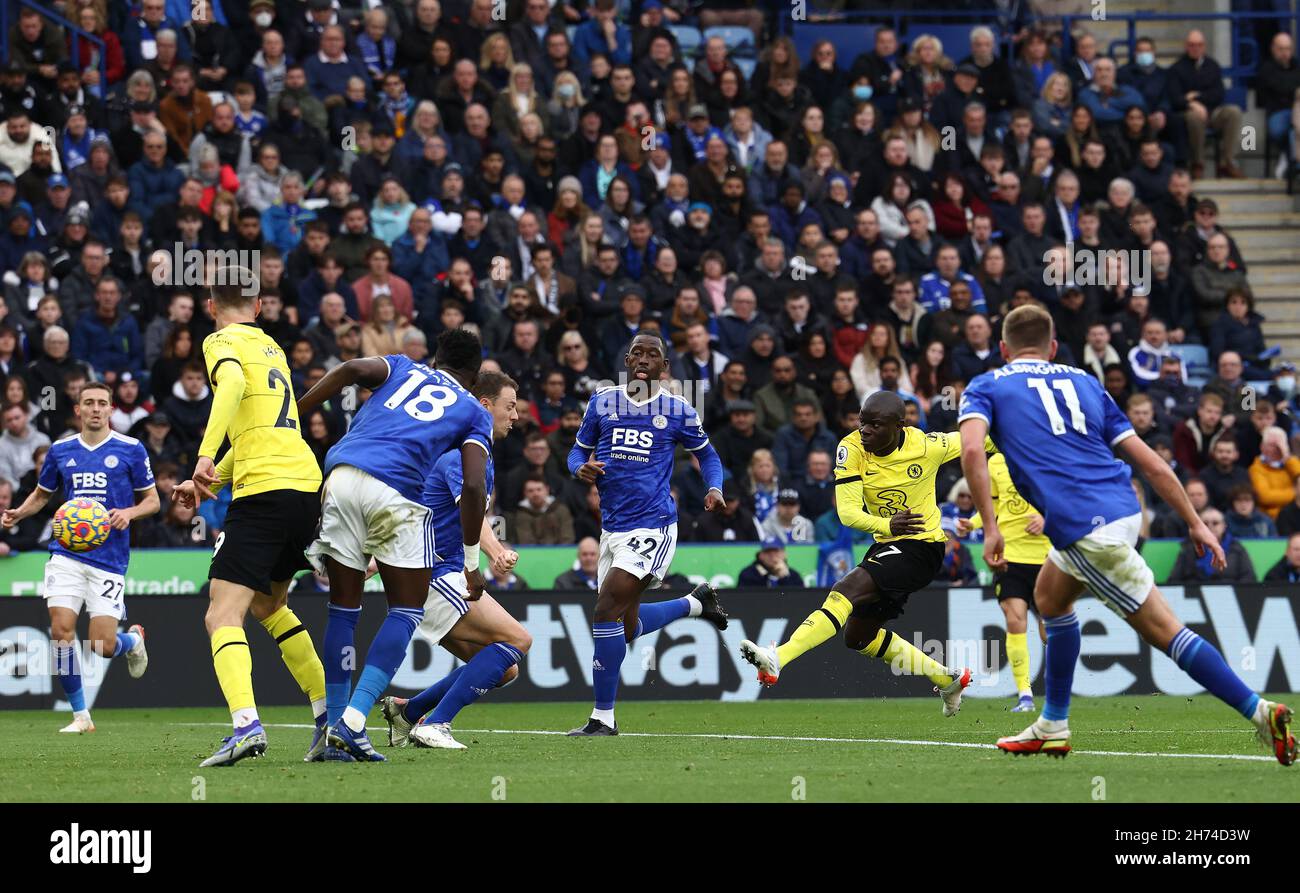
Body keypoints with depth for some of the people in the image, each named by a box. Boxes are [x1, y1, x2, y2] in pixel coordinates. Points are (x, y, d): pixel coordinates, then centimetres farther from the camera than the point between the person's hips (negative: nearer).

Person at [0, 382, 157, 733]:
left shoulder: (130, 450, 1)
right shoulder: (61, 451, 9)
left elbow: (152, 500, 7)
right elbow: (41, 494, 23)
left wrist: (129, 513, -14)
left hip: (110, 558, -2)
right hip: (67, 555, 2)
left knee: (103, 646, -8)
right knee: (61, 630, -13)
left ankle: (133, 640, 31)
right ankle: (80, 715, 1)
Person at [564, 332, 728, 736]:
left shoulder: (678, 411, 0)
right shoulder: (602, 403, 7)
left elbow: (705, 453, 15)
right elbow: (579, 449, 16)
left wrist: (714, 488, -4)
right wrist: (581, 468, -7)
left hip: (652, 526, -6)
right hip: (613, 527, 6)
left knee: (607, 612, -18)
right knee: (627, 626, 14)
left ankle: (603, 716, -10)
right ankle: (696, 603, 42)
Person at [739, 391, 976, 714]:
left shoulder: (926, 446, -17)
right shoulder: (851, 449, -11)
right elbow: (847, 512, -19)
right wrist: (887, 525, -34)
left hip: (922, 545, -7)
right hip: (886, 542, 7)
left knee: (847, 590, -27)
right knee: (858, 636, 17)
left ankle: (776, 661, -40)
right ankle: (948, 678, 31)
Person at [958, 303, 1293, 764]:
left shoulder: (986, 387, 11)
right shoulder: (1083, 382, 22)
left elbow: (972, 449, -11)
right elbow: (1151, 462, 16)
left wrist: (990, 528, -11)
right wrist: (1195, 522, 18)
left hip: (1086, 528, -6)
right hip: (1123, 507, 6)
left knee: (1163, 629, -4)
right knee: (1050, 597, 27)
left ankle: (1261, 713, -12)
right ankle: (1053, 727, 29)